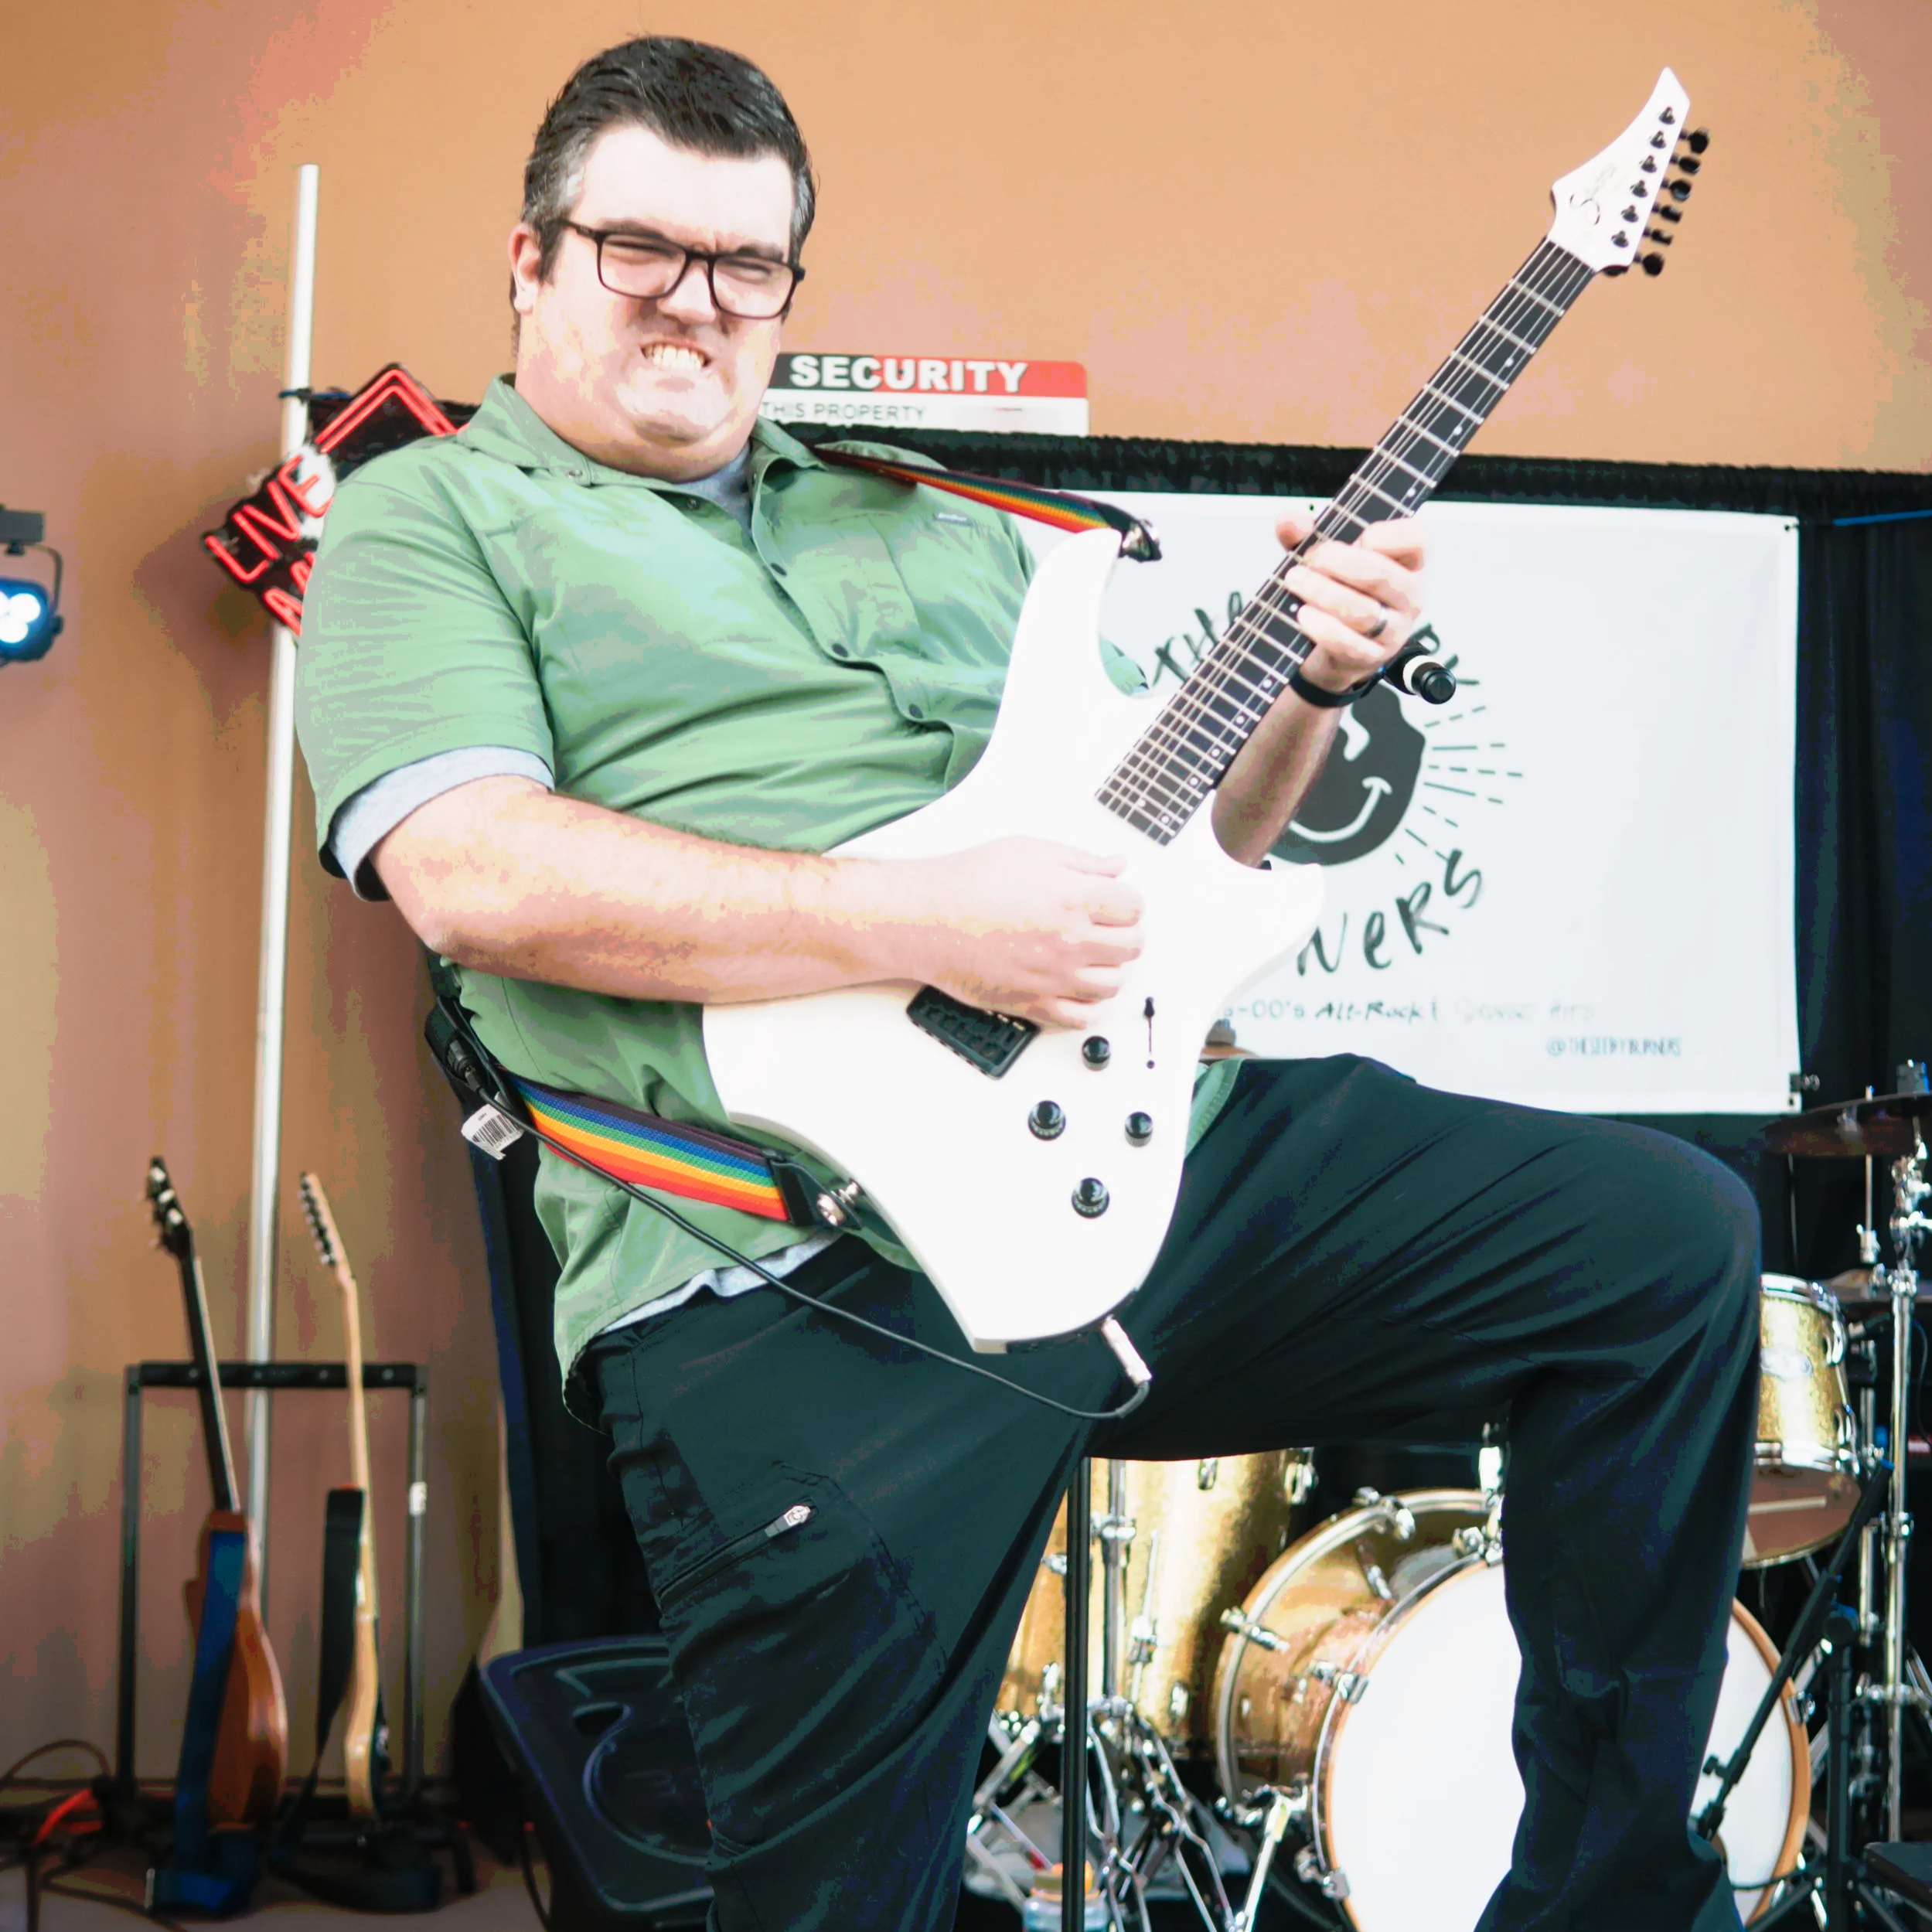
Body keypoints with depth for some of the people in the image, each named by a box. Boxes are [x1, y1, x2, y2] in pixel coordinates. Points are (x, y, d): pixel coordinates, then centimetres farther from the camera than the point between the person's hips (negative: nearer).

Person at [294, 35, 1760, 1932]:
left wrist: (1309, 681, 7)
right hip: (792, 1263, -5)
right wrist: (919, 922, -17)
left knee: (1671, 1239, -2)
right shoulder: (429, 520, 8)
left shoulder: (938, 533, 26)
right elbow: (473, 872, -12)